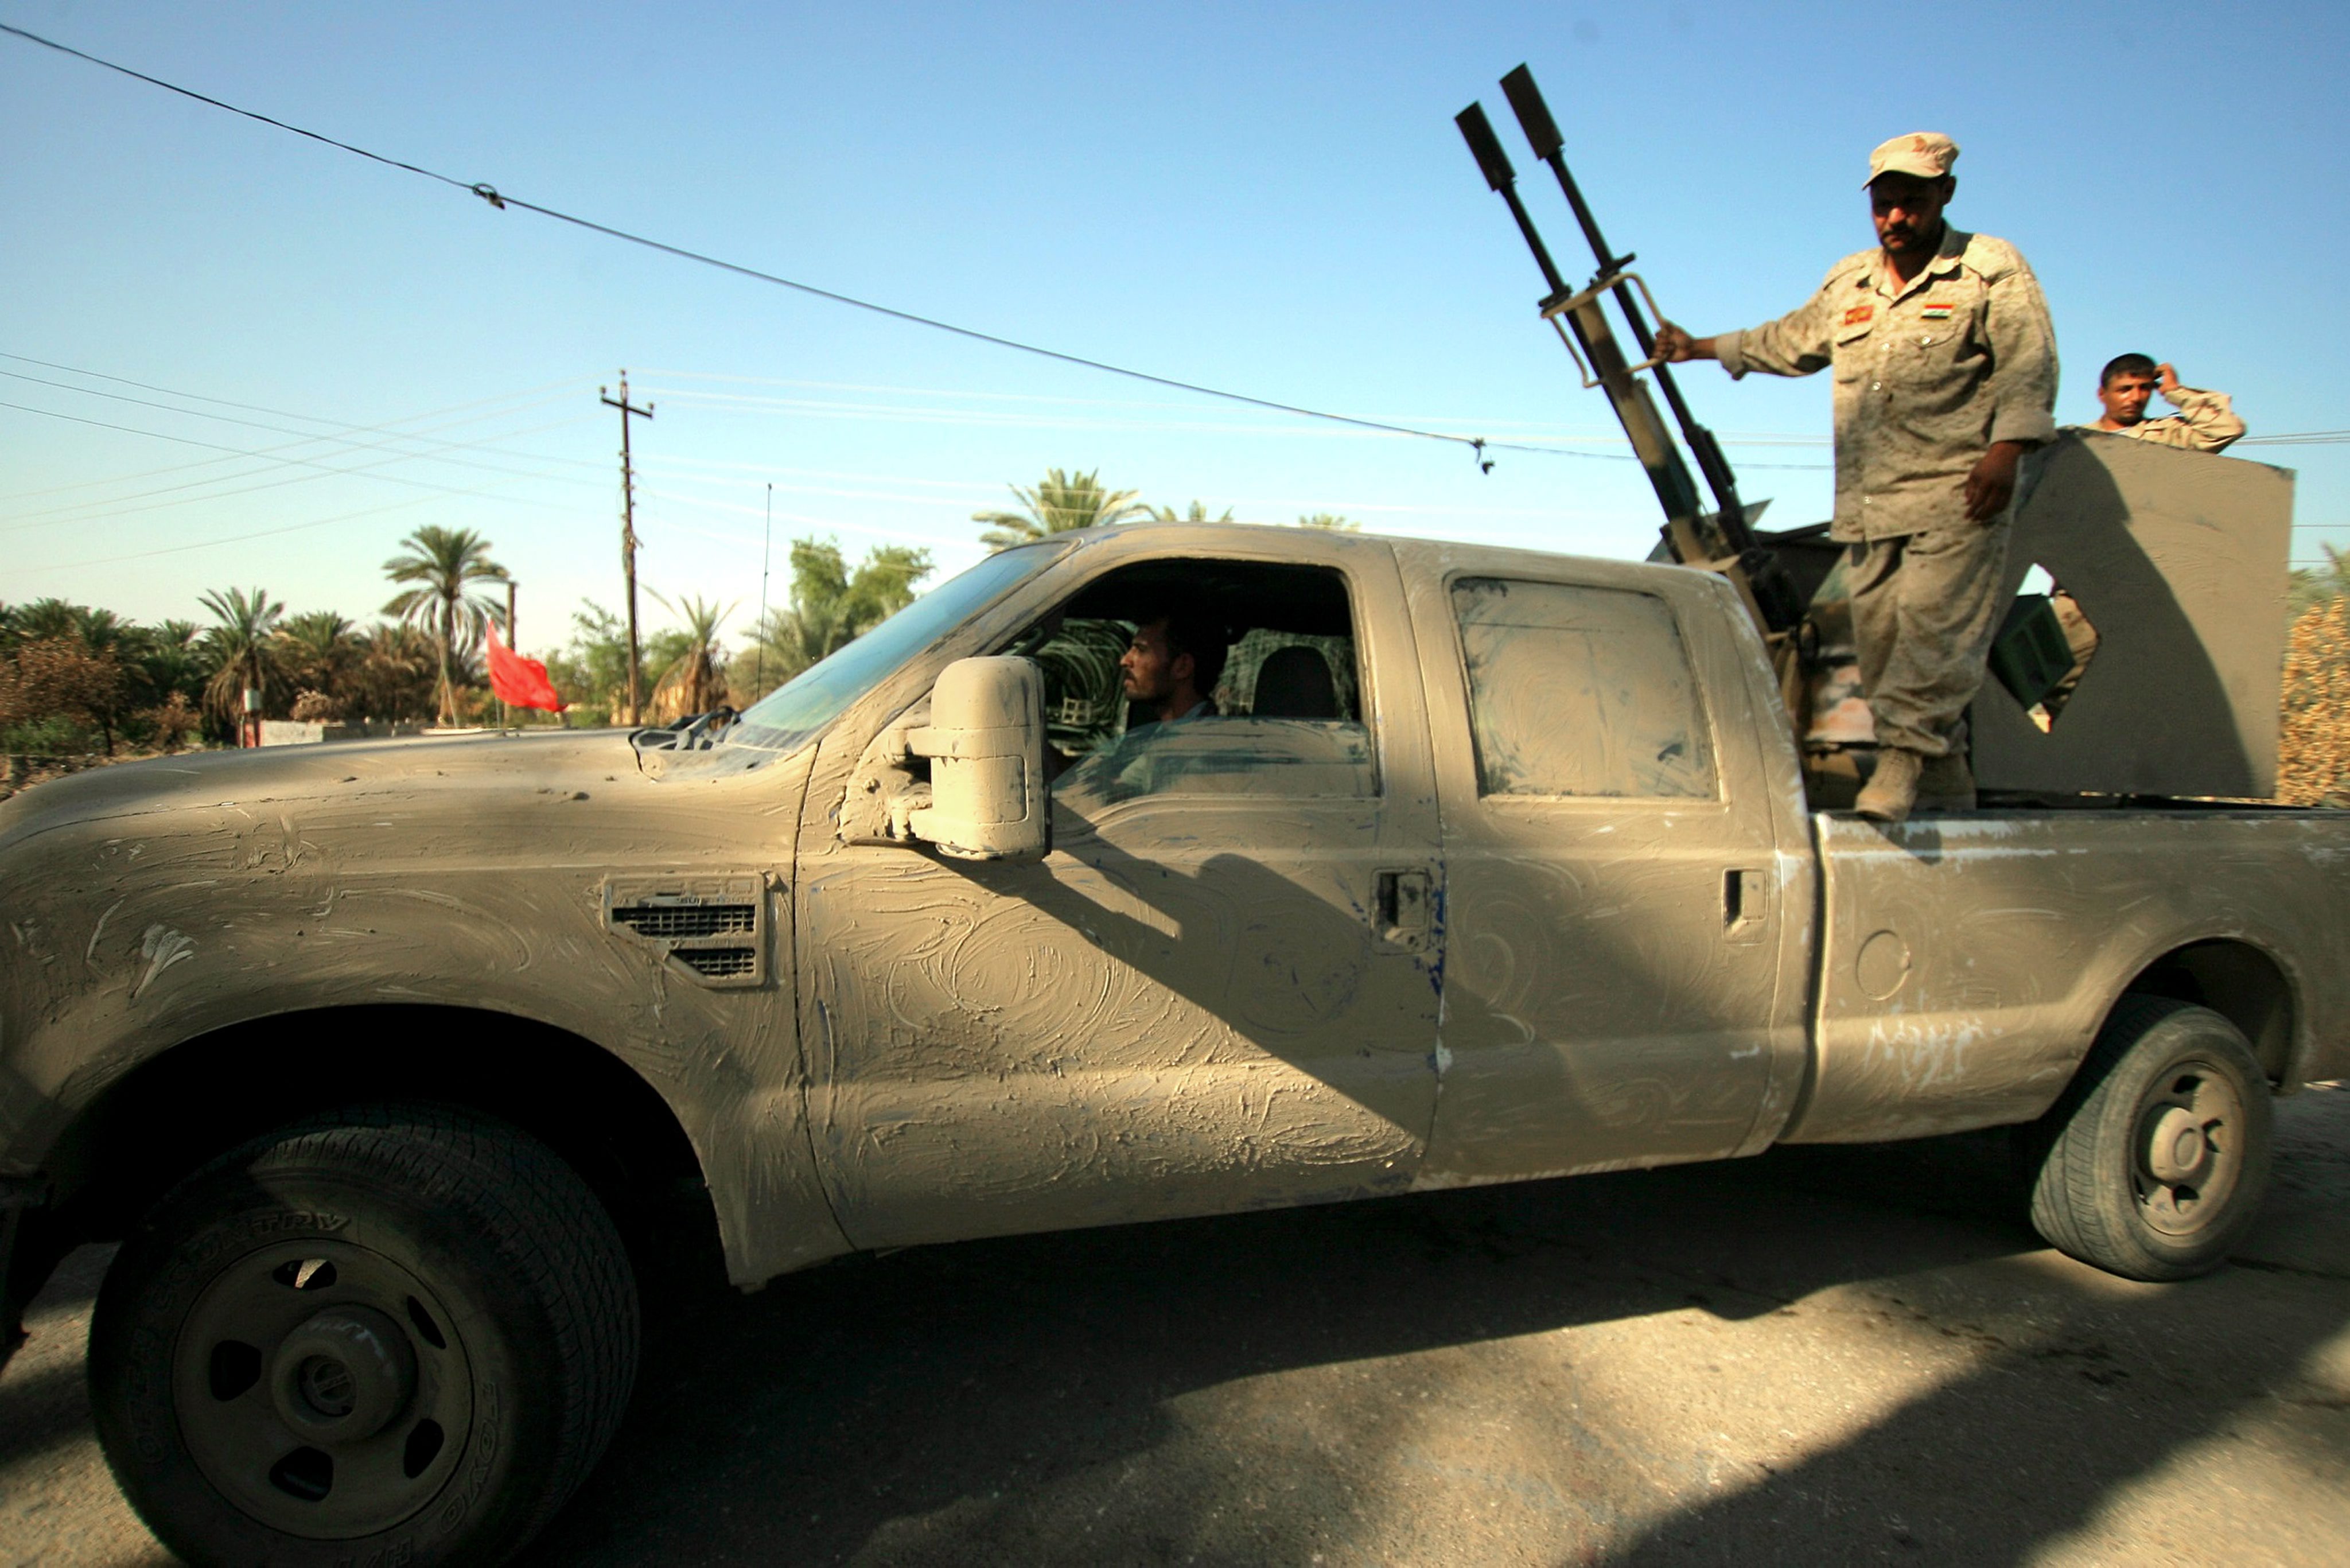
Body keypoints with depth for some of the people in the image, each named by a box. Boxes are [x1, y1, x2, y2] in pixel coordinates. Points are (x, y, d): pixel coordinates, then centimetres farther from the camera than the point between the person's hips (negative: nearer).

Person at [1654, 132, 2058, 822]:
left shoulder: (1992, 269, 4)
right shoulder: (1848, 282, 22)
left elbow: (2028, 365, -6)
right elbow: (1789, 342, 37)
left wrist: (2005, 449, -19)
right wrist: (1701, 347, 42)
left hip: (1955, 496, -5)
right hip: (1867, 503, 5)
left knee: (1932, 620, -17)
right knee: (1878, 633, 1)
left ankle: (1901, 760, -19)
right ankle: (1944, 780, 9)